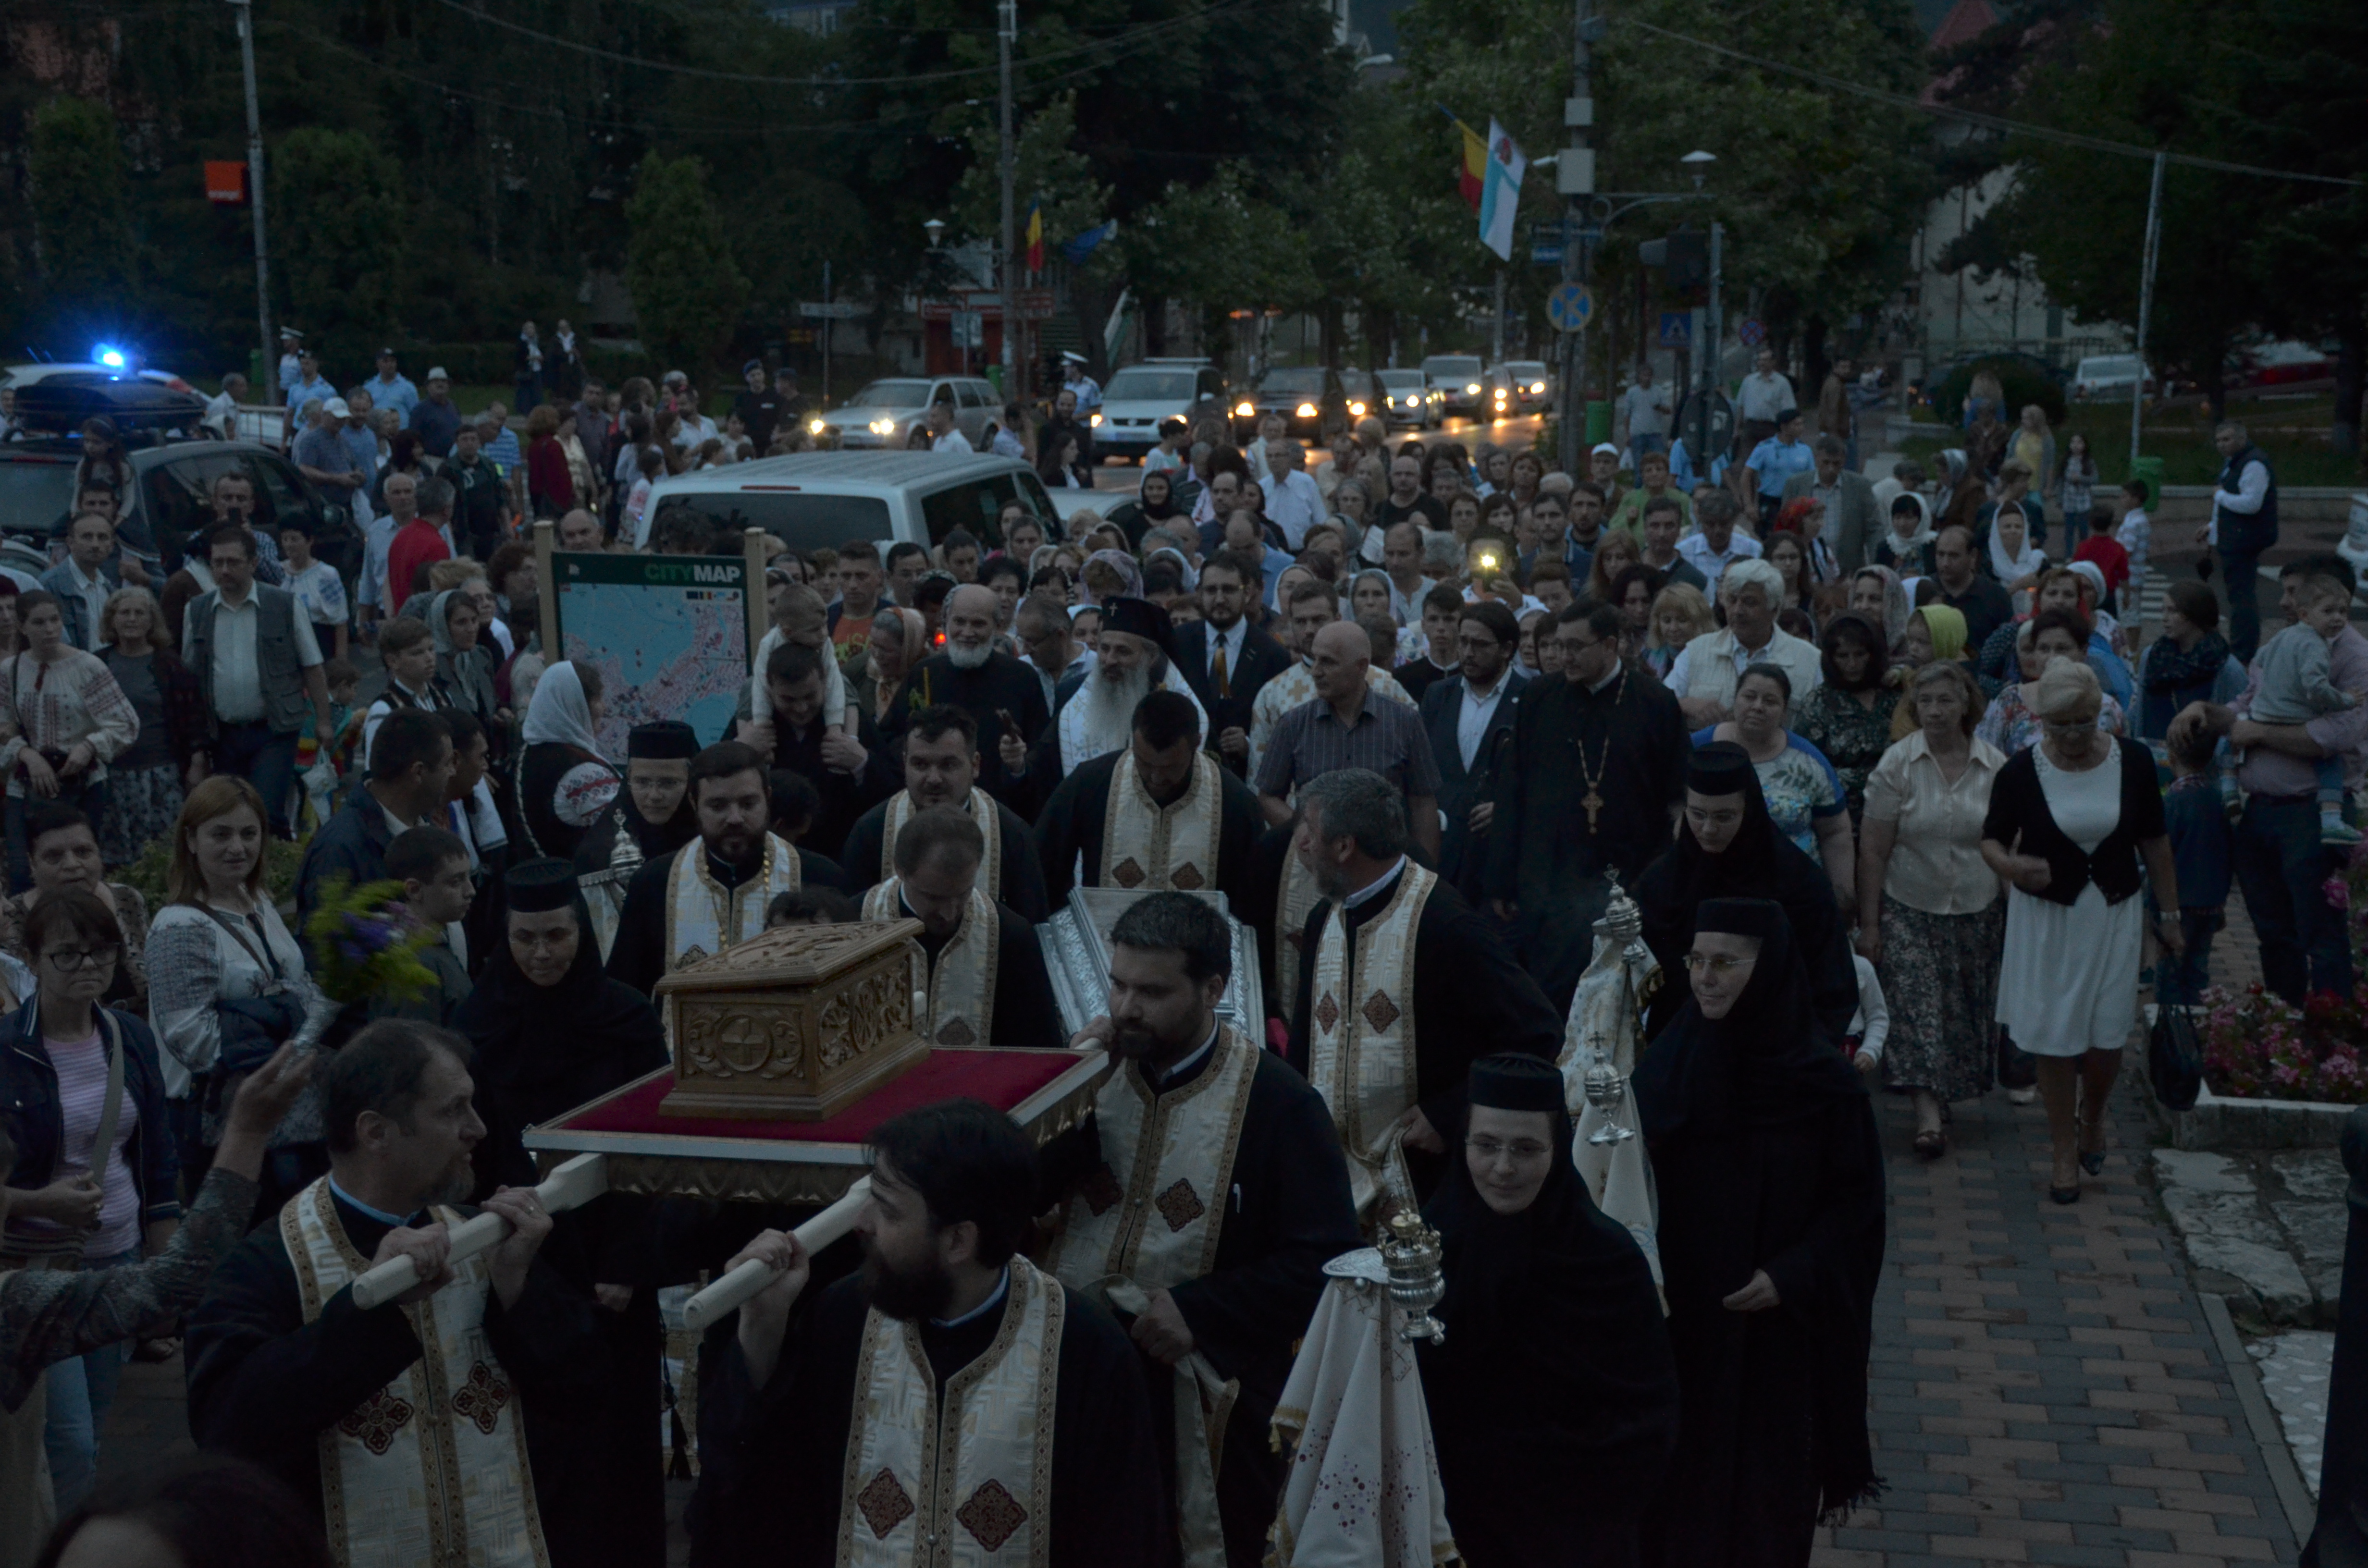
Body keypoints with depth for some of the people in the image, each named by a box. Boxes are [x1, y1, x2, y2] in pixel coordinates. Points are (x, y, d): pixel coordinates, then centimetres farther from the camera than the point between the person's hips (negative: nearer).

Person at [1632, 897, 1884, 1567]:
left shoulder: (1822, 1078, -13)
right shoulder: (1669, 1060, -5)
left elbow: (1856, 1199, -5)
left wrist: (1792, 1275, -16)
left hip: (1776, 1321, -2)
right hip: (1677, 1315, 2)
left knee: (1768, 1475, 9)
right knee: (1678, 1471, 9)